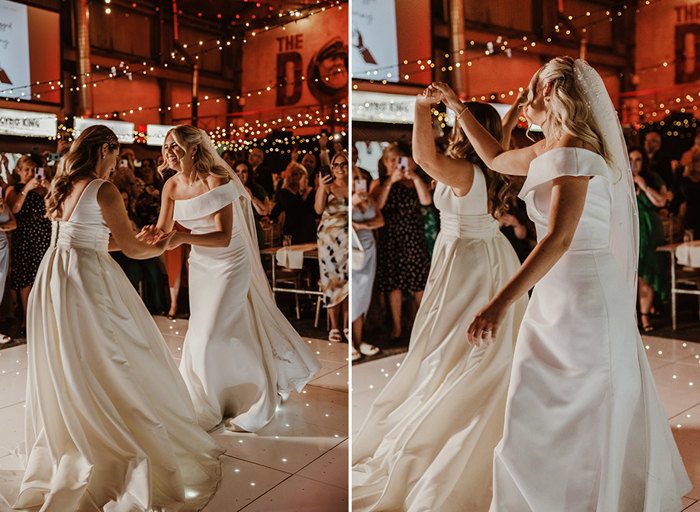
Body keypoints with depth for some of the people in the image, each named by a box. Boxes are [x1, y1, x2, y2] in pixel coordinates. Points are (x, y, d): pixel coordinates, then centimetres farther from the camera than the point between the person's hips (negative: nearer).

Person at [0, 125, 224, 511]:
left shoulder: (63, 187, 10)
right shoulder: (103, 191, -14)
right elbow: (132, 249, -9)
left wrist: (135, 238, 22)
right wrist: (161, 246, 9)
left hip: (54, 278, 8)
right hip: (89, 281, -8)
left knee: (65, 369, 20)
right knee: (110, 367, 2)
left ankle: (65, 446, 36)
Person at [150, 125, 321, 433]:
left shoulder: (216, 182, -23)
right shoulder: (171, 186, -3)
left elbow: (224, 237, -28)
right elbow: (162, 230, 1)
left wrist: (183, 238, -39)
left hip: (230, 262, -7)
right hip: (200, 263, 7)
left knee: (213, 335, -6)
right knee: (200, 333, 14)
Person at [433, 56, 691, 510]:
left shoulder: (573, 153, -17)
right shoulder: (550, 150, 11)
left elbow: (559, 238, -27)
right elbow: (496, 158, 28)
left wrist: (502, 302, -33)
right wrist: (458, 108, 27)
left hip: (584, 297, -9)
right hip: (561, 295, 9)